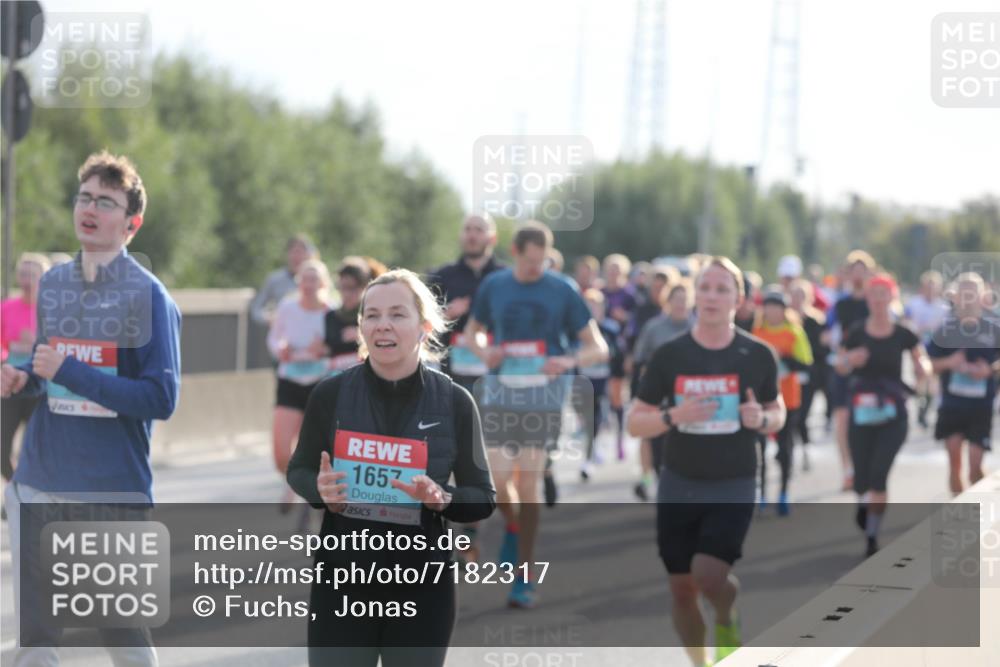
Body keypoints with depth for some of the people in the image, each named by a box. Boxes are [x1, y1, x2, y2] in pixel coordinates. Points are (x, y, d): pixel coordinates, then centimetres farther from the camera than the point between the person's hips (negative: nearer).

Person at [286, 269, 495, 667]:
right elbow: (299, 471, 10)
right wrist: (321, 491, -13)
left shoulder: (453, 402, -6)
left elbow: (484, 498, 2)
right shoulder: (331, 395, -5)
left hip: (423, 589, 0)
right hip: (342, 582, 0)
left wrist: (441, 499, -19)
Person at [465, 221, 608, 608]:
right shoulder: (493, 286, 5)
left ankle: (525, 579, 3)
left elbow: (599, 349, 0)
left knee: (528, 482, -5)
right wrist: (483, 352, -5)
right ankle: (513, 527, 30)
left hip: (544, 391, -2)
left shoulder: (561, 292, -2)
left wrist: (571, 362, -21)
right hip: (501, 390, 2)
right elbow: (473, 331, 19)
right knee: (497, 481, -6)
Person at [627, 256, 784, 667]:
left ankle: (728, 622, 13)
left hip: (734, 486, -2)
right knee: (682, 589, 5)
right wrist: (673, 416, -19)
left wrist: (762, 419, -13)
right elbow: (635, 423, 0)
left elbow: (778, 412, 11)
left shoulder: (757, 356, -3)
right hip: (679, 484, 2)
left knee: (709, 573, -21)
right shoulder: (669, 355, -3)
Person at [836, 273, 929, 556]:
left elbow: (923, 367, 7)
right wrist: (849, 360, -17)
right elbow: (841, 368, 6)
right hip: (861, 414, 1)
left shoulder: (903, 335, -3)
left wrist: (922, 367, -16)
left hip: (892, 417, -1)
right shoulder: (856, 334, -2)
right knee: (862, 478, 5)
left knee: (879, 476, -14)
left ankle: (872, 535, -1)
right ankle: (863, 504, 42)